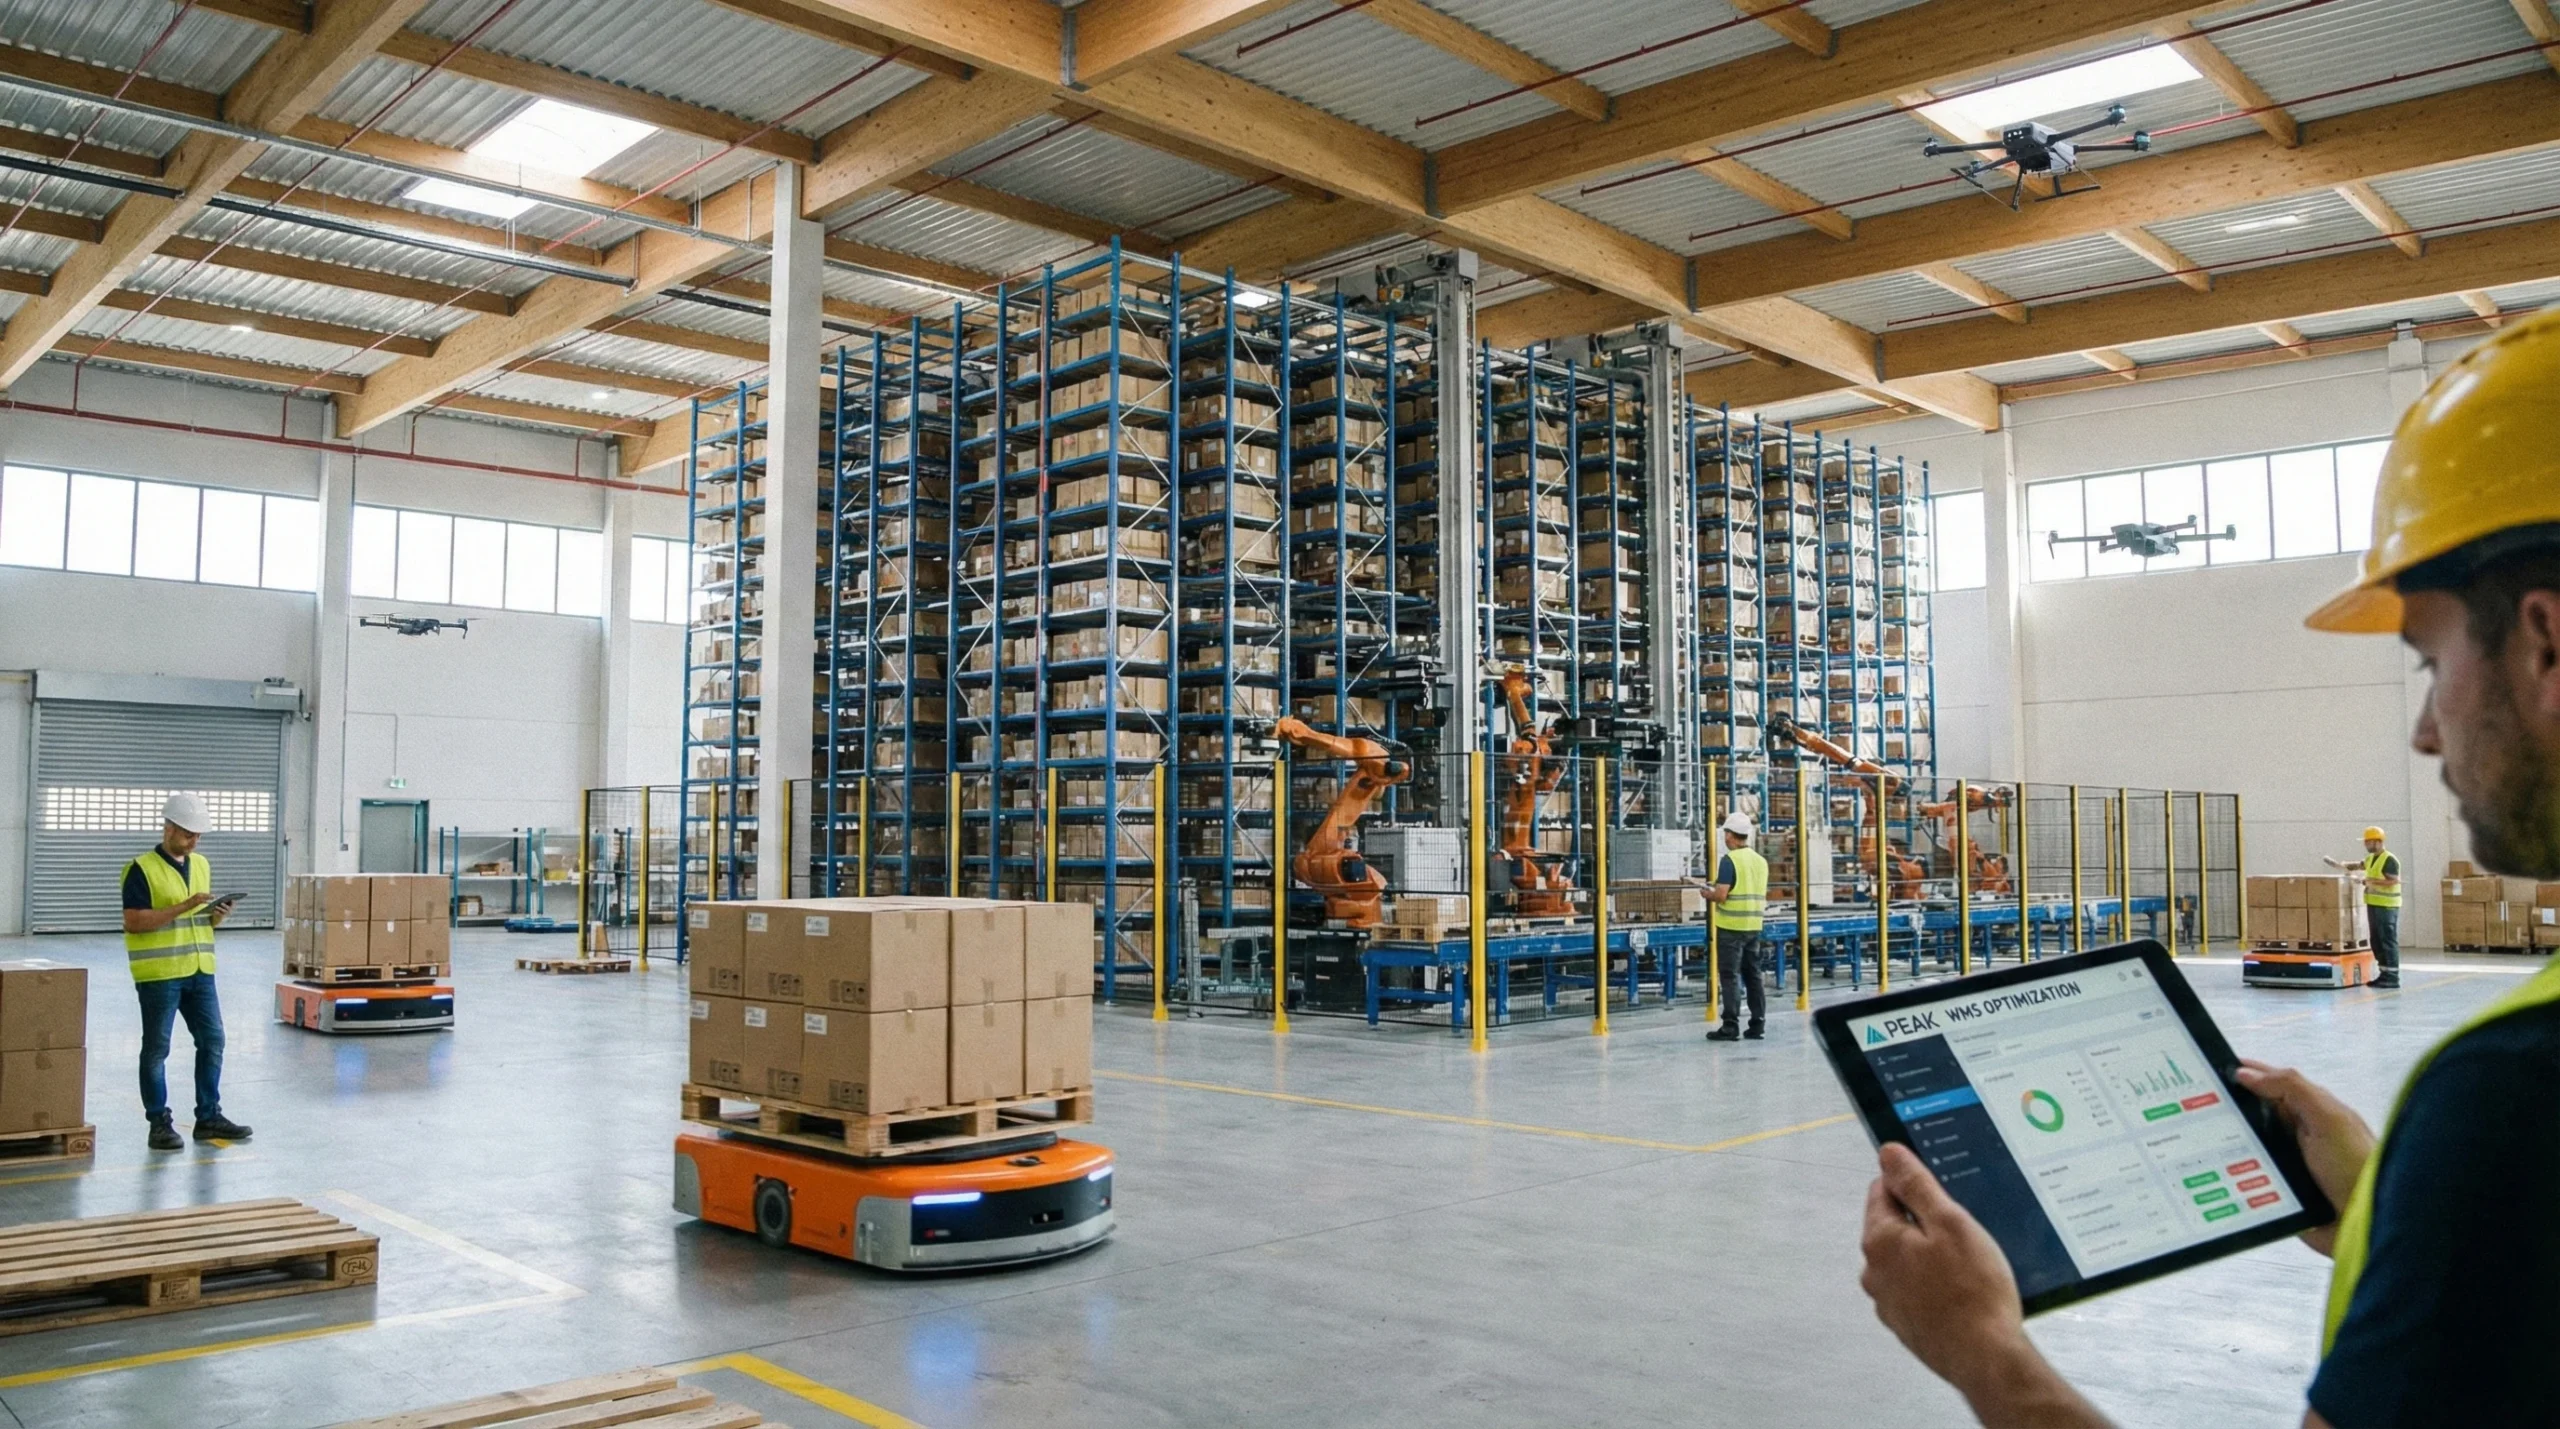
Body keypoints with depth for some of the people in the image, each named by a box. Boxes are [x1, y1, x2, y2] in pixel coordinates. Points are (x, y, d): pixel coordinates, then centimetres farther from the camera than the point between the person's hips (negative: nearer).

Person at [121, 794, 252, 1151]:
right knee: (157, 1049, 2)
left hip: (199, 971, 7)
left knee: (212, 1041, 8)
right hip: (158, 973, -7)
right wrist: (184, 907, -22)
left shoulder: (201, 866, 14)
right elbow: (134, 922, -15)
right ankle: (159, 1123, 9)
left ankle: (209, 1116, 17)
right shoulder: (142, 869, -8)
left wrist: (217, 915, -1)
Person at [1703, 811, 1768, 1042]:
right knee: (1753, 974, 12)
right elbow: (1761, 895, 16)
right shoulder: (1761, 861, 10)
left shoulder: (1730, 860, -13)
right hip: (1754, 926, 7)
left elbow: (1721, 895, -18)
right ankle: (1757, 1025, 14)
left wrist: (1708, 894, 2)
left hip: (1731, 926, -7)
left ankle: (1731, 1027, -3)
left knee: (1731, 976, -3)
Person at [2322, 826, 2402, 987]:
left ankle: (2392, 977, -6)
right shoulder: (2371, 858, 14)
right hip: (2373, 904, 9)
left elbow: (2392, 882, -20)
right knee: (2377, 941, 11)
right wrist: (2339, 864, 20)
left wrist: (2369, 880, -21)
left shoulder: (2389, 860, -14)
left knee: (2388, 941, -7)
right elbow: (2359, 866, 31)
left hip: (2386, 906, -9)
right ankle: (2385, 974, 16)